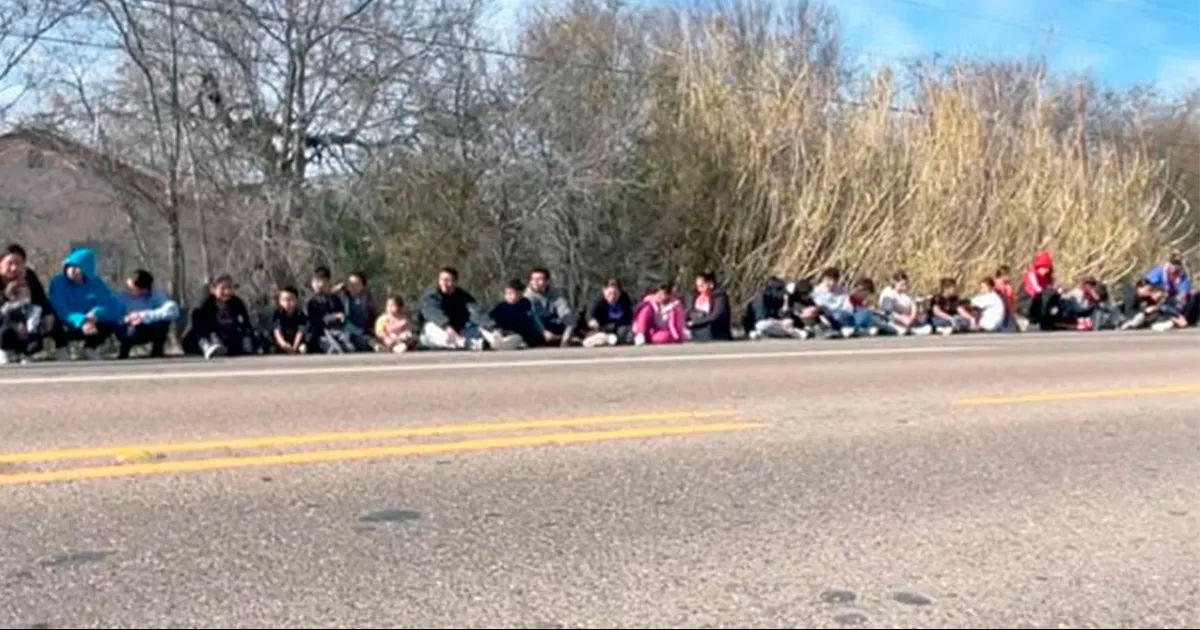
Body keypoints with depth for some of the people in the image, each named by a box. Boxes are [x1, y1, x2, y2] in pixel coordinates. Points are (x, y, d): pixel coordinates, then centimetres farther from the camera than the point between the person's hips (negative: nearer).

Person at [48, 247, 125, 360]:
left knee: (113, 323, -20)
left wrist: (97, 313, -33)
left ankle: (90, 348, 1)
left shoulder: (95, 283, -6)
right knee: (59, 325, -36)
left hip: (87, 325, 3)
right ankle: (61, 349, -9)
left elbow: (117, 306, -15)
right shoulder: (58, 282, -14)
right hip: (67, 326, -3)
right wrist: (81, 321, -45)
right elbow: (60, 310, -28)